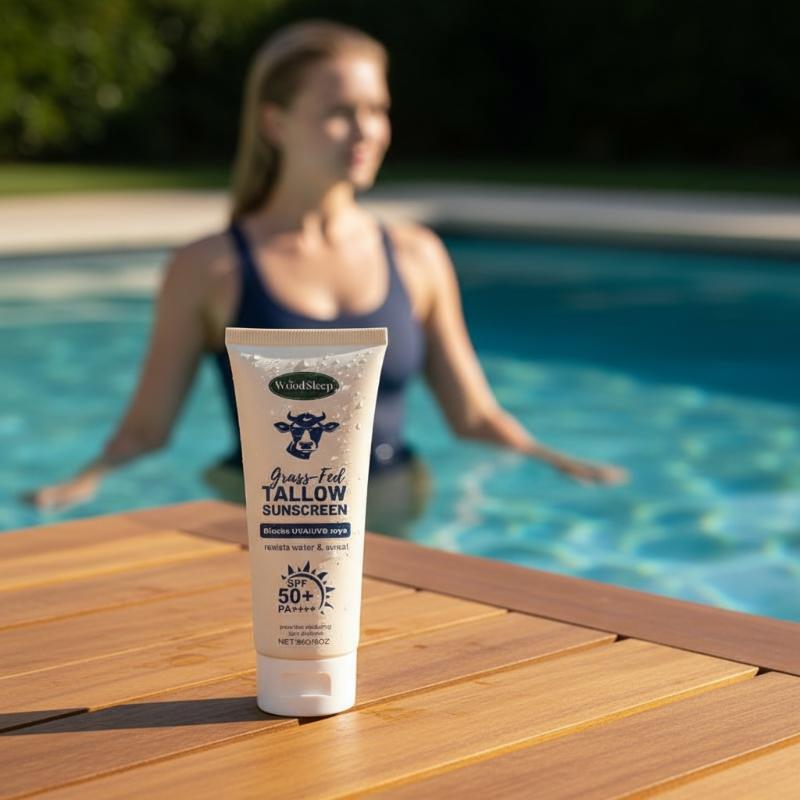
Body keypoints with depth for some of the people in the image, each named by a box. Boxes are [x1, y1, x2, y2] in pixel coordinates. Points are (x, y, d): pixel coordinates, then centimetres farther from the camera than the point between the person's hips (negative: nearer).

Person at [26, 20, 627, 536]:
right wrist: (87, 480, -19)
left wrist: (554, 460, -8)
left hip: (390, 528, 2)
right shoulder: (208, 271, -3)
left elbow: (473, 414, 9)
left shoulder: (417, 258, 6)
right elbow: (146, 426, 0)